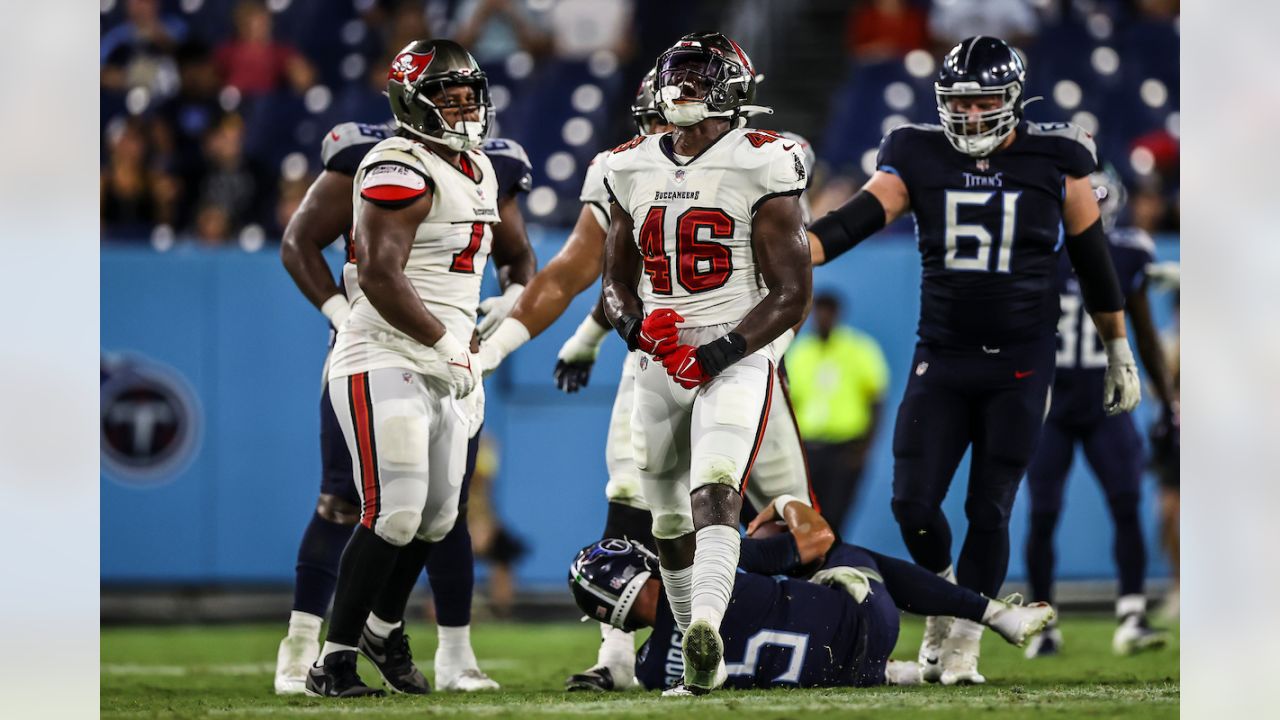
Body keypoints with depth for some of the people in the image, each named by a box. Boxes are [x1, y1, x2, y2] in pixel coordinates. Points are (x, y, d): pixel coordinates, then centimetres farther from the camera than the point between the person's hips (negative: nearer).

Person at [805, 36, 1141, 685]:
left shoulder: (1054, 164, -3)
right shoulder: (920, 159, 0)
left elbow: (1093, 261, 7)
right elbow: (853, 220, -11)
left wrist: (1118, 351, 12)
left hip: (1020, 367, -2)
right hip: (940, 360, 2)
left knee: (989, 510, -1)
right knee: (913, 504, -3)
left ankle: (963, 644, 13)